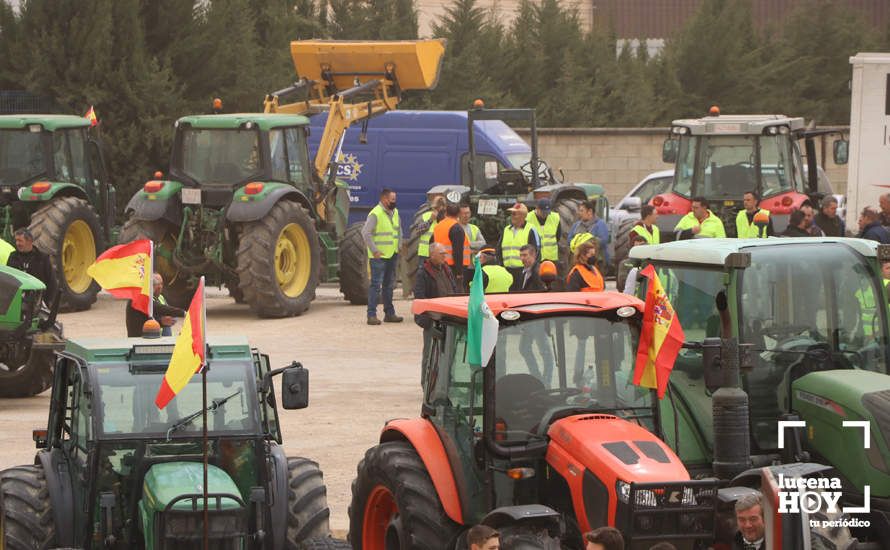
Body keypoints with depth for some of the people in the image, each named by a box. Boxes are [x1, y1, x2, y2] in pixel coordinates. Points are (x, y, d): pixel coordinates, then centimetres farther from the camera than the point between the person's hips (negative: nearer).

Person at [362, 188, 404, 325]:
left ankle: (389, 313, 22)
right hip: (379, 257, -8)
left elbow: (399, 230, 25)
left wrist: (399, 246, 15)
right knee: (376, 285, -8)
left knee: (389, 285, 14)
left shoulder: (395, 212, 12)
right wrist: (374, 250, -19)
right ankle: (371, 315, -8)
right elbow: (365, 232, -19)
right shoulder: (375, 214, -14)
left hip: (392, 255, 8)